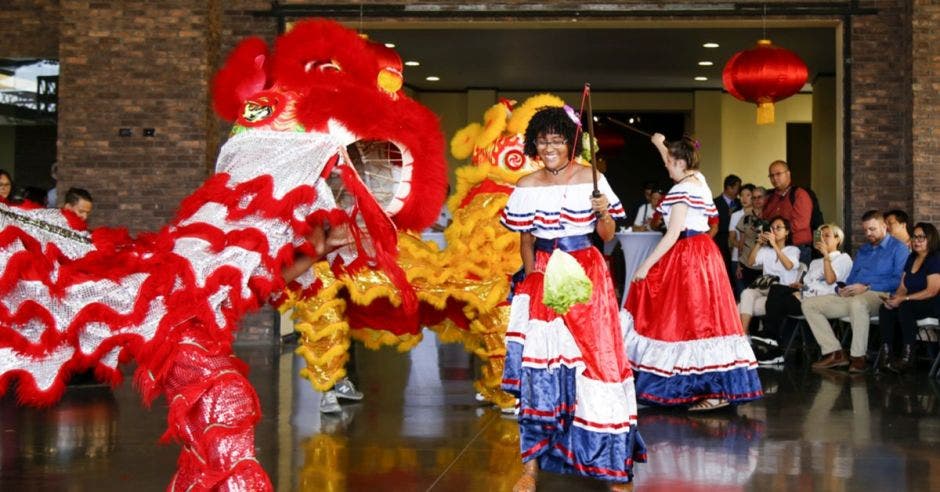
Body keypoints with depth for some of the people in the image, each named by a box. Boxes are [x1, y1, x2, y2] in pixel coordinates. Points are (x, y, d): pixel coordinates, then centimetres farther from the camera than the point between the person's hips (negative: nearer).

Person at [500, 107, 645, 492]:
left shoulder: (591, 180, 0)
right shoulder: (526, 187, 4)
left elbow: (607, 236, 3)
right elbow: (525, 241, 10)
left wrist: (604, 213, -17)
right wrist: (533, 279, -4)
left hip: (587, 278, -1)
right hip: (543, 278, 1)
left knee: (595, 358, -4)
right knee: (540, 367, -3)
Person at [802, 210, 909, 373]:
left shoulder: (897, 248, 3)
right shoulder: (863, 250, 28)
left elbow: (899, 280, -11)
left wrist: (867, 288, -16)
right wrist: (841, 288, 4)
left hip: (878, 296, -8)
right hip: (850, 297, 8)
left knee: (857, 303, -44)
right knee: (809, 304, -7)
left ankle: (858, 358, -33)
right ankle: (834, 353, -15)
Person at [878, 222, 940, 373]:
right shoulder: (911, 258, 16)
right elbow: (903, 287, 15)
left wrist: (903, 299, -20)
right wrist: (895, 297, -8)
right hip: (913, 303, 7)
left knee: (905, 307, -36)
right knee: (885, 308, -21)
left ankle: (907, 356, -31)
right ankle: (885, 354, -30)